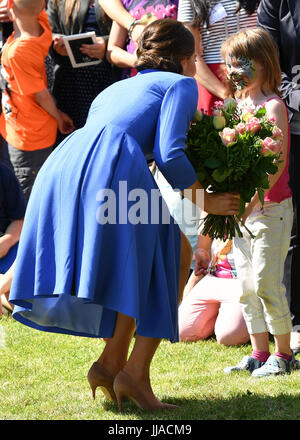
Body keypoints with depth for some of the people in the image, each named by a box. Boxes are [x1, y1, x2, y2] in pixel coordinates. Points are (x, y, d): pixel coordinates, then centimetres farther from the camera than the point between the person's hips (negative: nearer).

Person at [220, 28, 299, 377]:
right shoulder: (238, 105, 11)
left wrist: (251, 201, -27)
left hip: (271, 207, -7)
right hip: (241, 207, 7)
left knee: (266, 283, -7)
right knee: (246, 286, 9)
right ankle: (259, 353, 18)